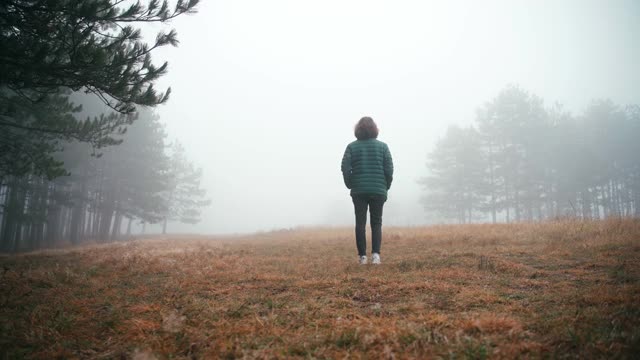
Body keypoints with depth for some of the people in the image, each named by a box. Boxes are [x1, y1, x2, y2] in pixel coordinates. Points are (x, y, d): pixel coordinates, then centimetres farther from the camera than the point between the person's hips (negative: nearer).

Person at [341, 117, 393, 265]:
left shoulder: (352, 147, 1)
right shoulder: (382, 146, 3)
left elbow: (345, 168, -7)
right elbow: (389, 169, -2)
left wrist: (350, 185, 6)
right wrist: (386, 187, 9)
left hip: (359, 191, 0)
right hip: (378, 191, 1)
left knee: (360, 223, 6)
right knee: (376, 222, 9)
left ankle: (362, 255, 4)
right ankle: (376, 253, -4)